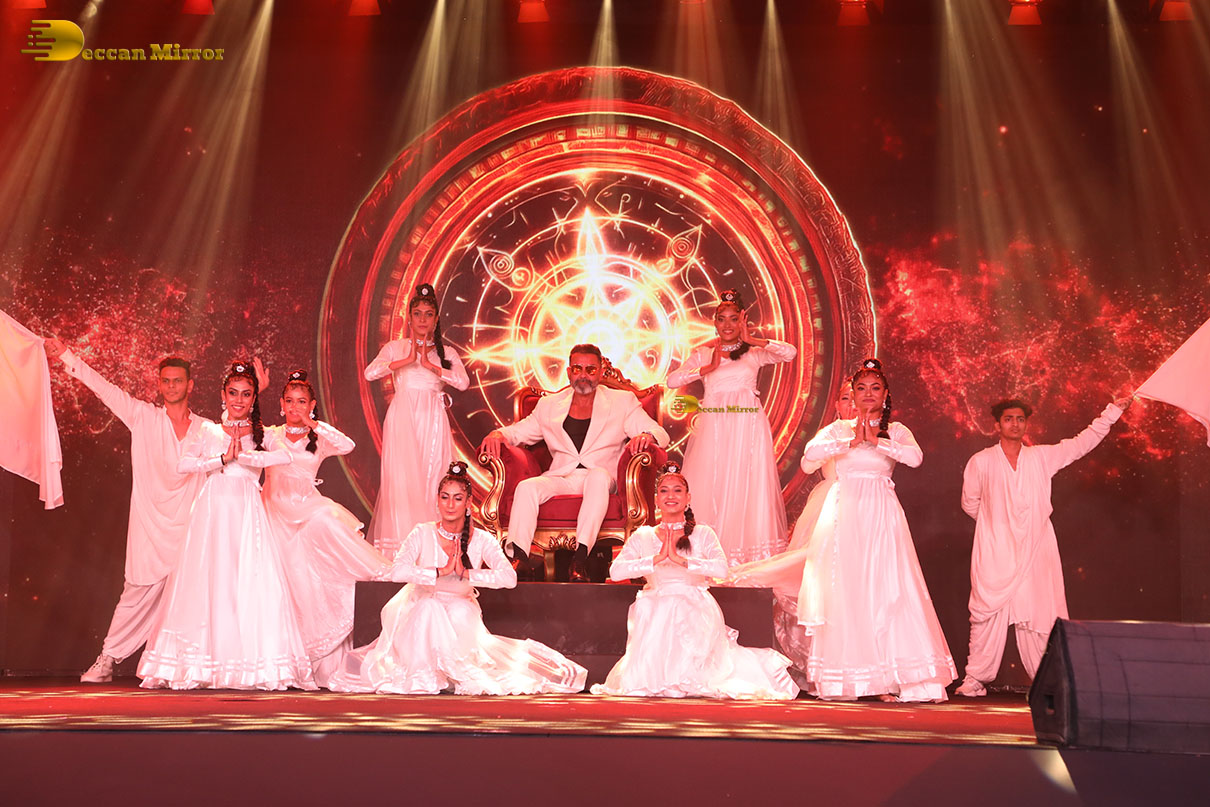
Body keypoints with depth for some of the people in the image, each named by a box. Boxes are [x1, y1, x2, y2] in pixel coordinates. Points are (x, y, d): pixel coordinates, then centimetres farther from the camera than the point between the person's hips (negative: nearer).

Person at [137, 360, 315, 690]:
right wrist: (222, 459, -11)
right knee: (209, 582, -4)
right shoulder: (209, 432, 14)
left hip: (247, 514, -1)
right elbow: (184, 464, -2)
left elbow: (285, 456, -10)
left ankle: (253, 666, -5)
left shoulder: (261, 434, 11)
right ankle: (201, 667, 0)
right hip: (213, 511, 1)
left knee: (251, 582, -8)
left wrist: (241, 456, -13)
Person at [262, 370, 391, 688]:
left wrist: (315, 425, -13)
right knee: (297, 577, -8)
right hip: (280, 512, -1)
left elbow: (347, 446, -11)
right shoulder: (270, 436, 8)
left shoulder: (319, 440, 8)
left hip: (310, 508, 1)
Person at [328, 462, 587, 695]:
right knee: (429, 605, -32)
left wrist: (466, 573, -26)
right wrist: (441, 572, -26)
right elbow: (397, 572, -24)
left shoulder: (481, 539, -9)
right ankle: (426, 675, -21)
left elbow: (509, 577, -22)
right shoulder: (423, 534, -9)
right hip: (421, 617, -1)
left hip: (461, 616, 1)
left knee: (461, 610, -32)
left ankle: (454, 672, -15)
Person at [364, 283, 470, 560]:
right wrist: (407, 359, -11)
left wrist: (428, 363, -10)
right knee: (401, 480, -7)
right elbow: (370, 373, -7)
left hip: (433, 422, 1)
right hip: (403, 420, -1)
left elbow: (463, 382, -6)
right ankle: (400, 546, -5)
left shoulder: (446, 352, 13)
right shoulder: (396, 347, 10)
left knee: (432, 479, -4)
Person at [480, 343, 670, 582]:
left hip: (602, 479, -2)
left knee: (598, 475, -37)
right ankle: (518, 556, -39)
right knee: (526, 487, -28)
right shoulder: (549, 405, 19)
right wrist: (497, 434, -4)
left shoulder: (622, 402, 12)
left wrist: (646, 436, -21)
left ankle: (581, 556, -45)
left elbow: (661, 435, 4)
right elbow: (517, 432, 21)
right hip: (560, 479, 2)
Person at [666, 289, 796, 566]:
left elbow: (790, 353, -8)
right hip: (712, 429, 1)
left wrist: (751, 340, -5)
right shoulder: (702, 354, 11)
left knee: (747, 487, -1)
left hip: (748, 429, 0)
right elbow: (672, 381, -3)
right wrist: (710, 367, -6)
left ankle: (750, 560, 6)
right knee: (710, 489, -2)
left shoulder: (754, 353, 9)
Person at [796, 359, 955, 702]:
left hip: (880, 516, 0)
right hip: (844, 513, 0)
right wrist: (852, 442, -14)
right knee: (843, 590, -4)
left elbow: (915, 457, -9)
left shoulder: (896, 431, 12)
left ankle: (887, 677, -8)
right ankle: (842, 681, 1)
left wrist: (876, 440, -12)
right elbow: (810, 451, -7)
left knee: (885, 589, -9)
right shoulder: (839, 429, 12)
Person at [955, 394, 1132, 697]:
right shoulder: (980, 462, 6)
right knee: (989, 614, -6)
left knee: (1040, 615, -3)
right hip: (995, 554, -2)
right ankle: (975, 679, 0)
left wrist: (1113, 411, 11)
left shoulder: (1042, 457, 11)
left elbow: (1082, 442, 14)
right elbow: (970, 503, 16)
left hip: (1035, 552, 2)